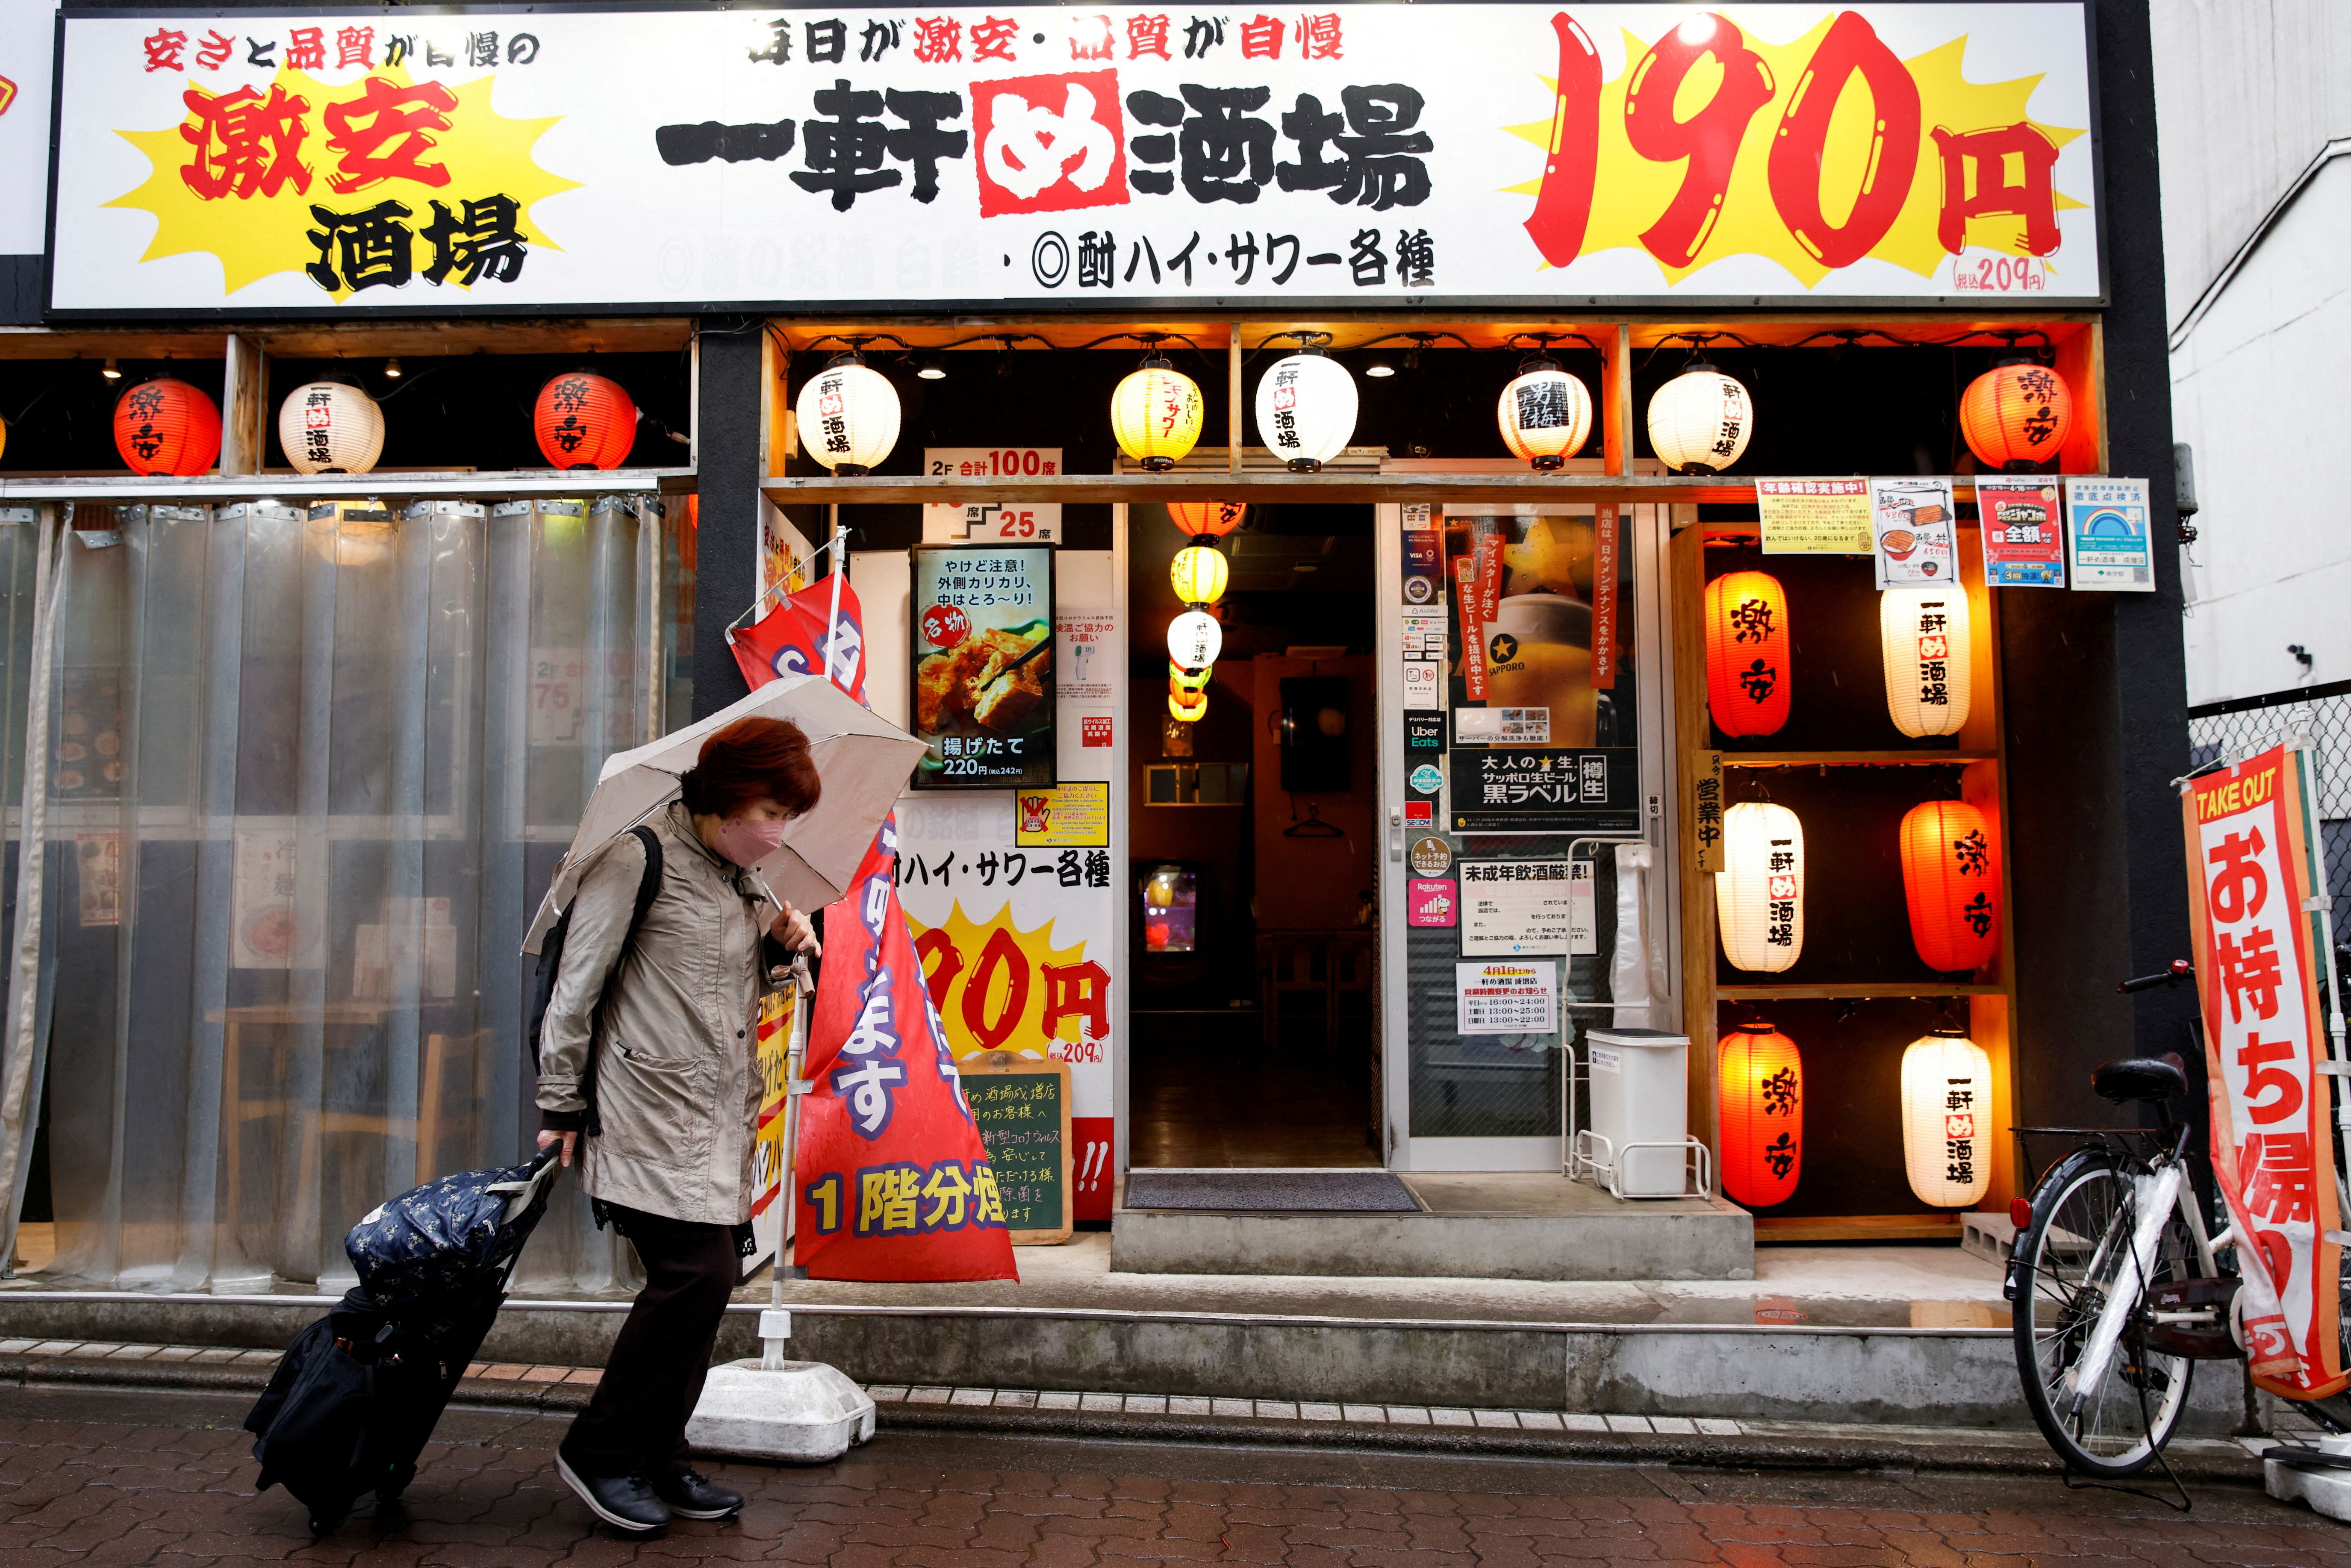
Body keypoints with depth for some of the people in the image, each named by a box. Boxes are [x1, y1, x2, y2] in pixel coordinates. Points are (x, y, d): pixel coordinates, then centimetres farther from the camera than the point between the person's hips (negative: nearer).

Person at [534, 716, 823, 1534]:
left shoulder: (746, 880, 13)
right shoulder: (640, 858, -11)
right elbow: (577, 986, -9)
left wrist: (781, 945, 3)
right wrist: (561, 1104, -7)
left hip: (721, 1117, 8)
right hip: (653, 1110, -8)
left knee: (700, 1284, 7)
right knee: (698, 1273, -12)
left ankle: (658, 1462, 21)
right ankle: (599, 1452, 6)